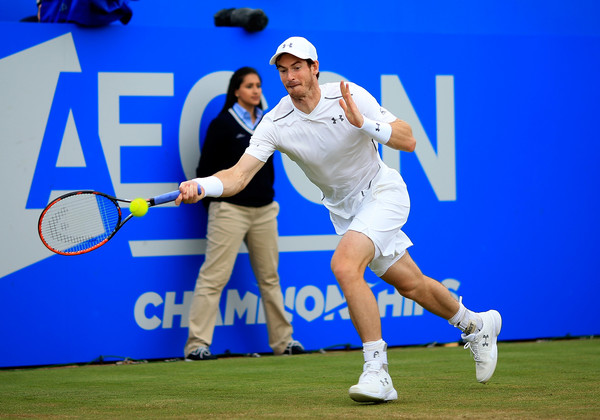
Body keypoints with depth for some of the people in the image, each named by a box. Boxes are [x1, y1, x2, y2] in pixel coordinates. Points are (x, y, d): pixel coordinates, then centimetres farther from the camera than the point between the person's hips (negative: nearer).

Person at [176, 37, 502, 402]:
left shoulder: (350, 97, -20)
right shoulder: (276, 123, -15)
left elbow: (408, 141, -21)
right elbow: (240, 175, -24)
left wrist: (363, 123, -37)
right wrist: (201, 186, -43)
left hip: (382, 192, -4)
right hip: (344, 209, 4)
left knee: (344, 264, -29)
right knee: (410, 284, 13)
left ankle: (377, 371, -24)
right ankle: (476, 324, 42)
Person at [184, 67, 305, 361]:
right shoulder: (223, 124, -5)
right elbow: (206, 168, -3)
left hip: (264, 210, 6)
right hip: (230, 209, -6)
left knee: (270, 276, 11)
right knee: (214, 277, -10)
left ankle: (282, 340, 20)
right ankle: (197, 344, -9)